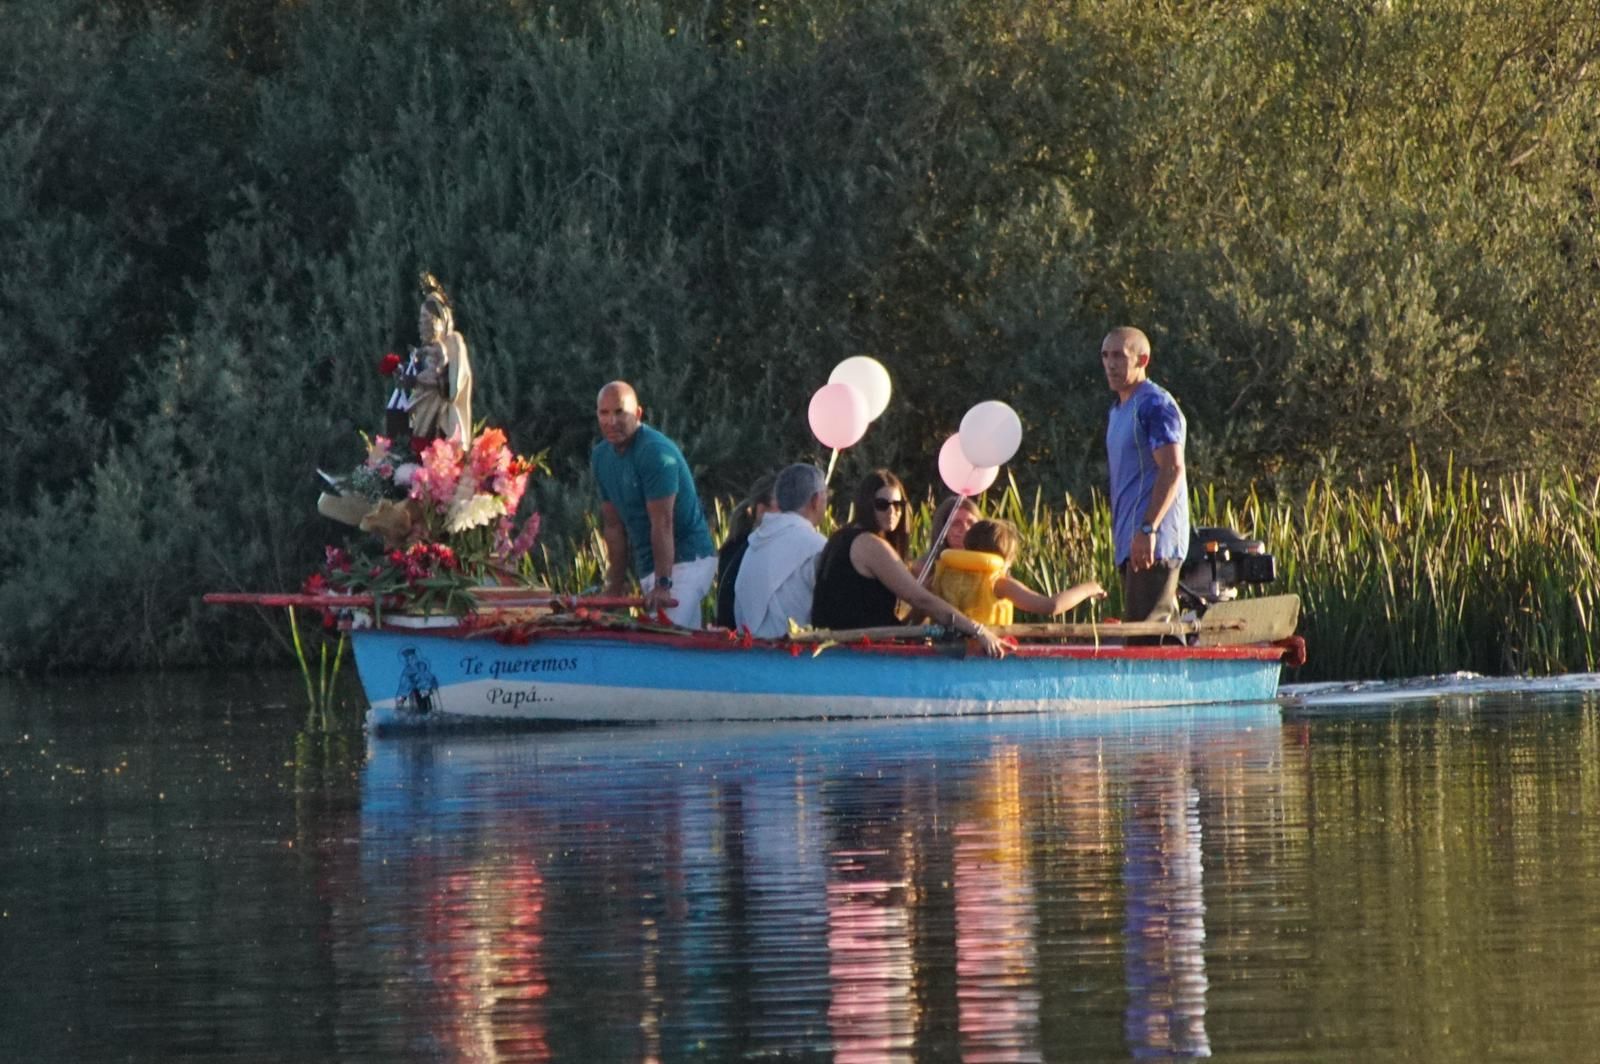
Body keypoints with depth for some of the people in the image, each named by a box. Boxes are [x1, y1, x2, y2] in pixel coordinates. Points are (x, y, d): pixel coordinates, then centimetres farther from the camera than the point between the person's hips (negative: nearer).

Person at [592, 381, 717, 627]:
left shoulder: (656, 452, -16)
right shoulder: (601, 457, 9)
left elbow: (662, 523, -22)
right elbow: (613, 526, 13)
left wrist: (663, 585, -27)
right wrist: (614, 589, 10)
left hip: (686, 560, -8)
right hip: (647, 566, 8)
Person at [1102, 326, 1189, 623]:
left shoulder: (1155, 405, -10)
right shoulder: (1118, 410, 20)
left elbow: (1172, 469, -20)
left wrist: (1147, 529, -27)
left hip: (1152, 543, -10)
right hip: (1130, 543, 10)